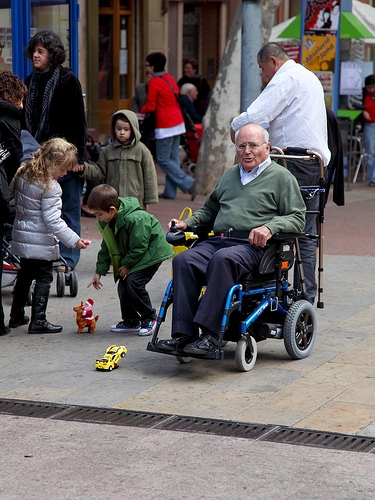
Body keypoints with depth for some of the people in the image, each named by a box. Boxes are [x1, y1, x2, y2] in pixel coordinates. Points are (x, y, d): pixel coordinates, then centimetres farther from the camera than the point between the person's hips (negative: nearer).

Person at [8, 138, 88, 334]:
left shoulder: (22, 173, 1)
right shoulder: (50, 187, -21)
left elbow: (11, 192, 17)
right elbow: (52, 220, -22)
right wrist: (74, 240, -21)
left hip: (22, 235, 8)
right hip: (41, 242, -8)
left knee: (25, 275, 20)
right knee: (44, 278, 3)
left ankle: (16, 316, 28)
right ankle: (38, 321, 3)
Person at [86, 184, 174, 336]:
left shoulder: (134, 219, -33)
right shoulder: (105, 222, -4)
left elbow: (139, 247, -25)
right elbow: (106, 248, 7)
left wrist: (127, 265, -15)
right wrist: (99, 271, 2)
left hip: (151, 252, -9)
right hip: (130, 254, 9)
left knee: (134, 281, -21)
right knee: (123, 284, 0)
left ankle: (149, 319, -5)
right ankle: (131, 322, 15)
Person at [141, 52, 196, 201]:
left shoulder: (154, 82, -13)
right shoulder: (170, 78, 11)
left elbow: (150, 107, -11)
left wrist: (142, 111, 9)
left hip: (165, 126, -8)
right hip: (178, 123, 8)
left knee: (163, 160, -2)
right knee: (173, 159, 8)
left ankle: (188, 184, -10)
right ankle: (170, 192, 11)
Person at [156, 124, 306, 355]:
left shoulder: (282, 177, 10)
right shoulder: (230, 175, 29)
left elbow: (297, 218, 0)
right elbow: (209, 210, 38)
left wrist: (269, 227, -17)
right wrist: (187, 222, 19)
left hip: (253, 245, -6)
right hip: (218, 240, 6)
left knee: (223, 259, -38)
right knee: (183, 260, -24)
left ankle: (210, 333, -39)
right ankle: (184, 333, -28)